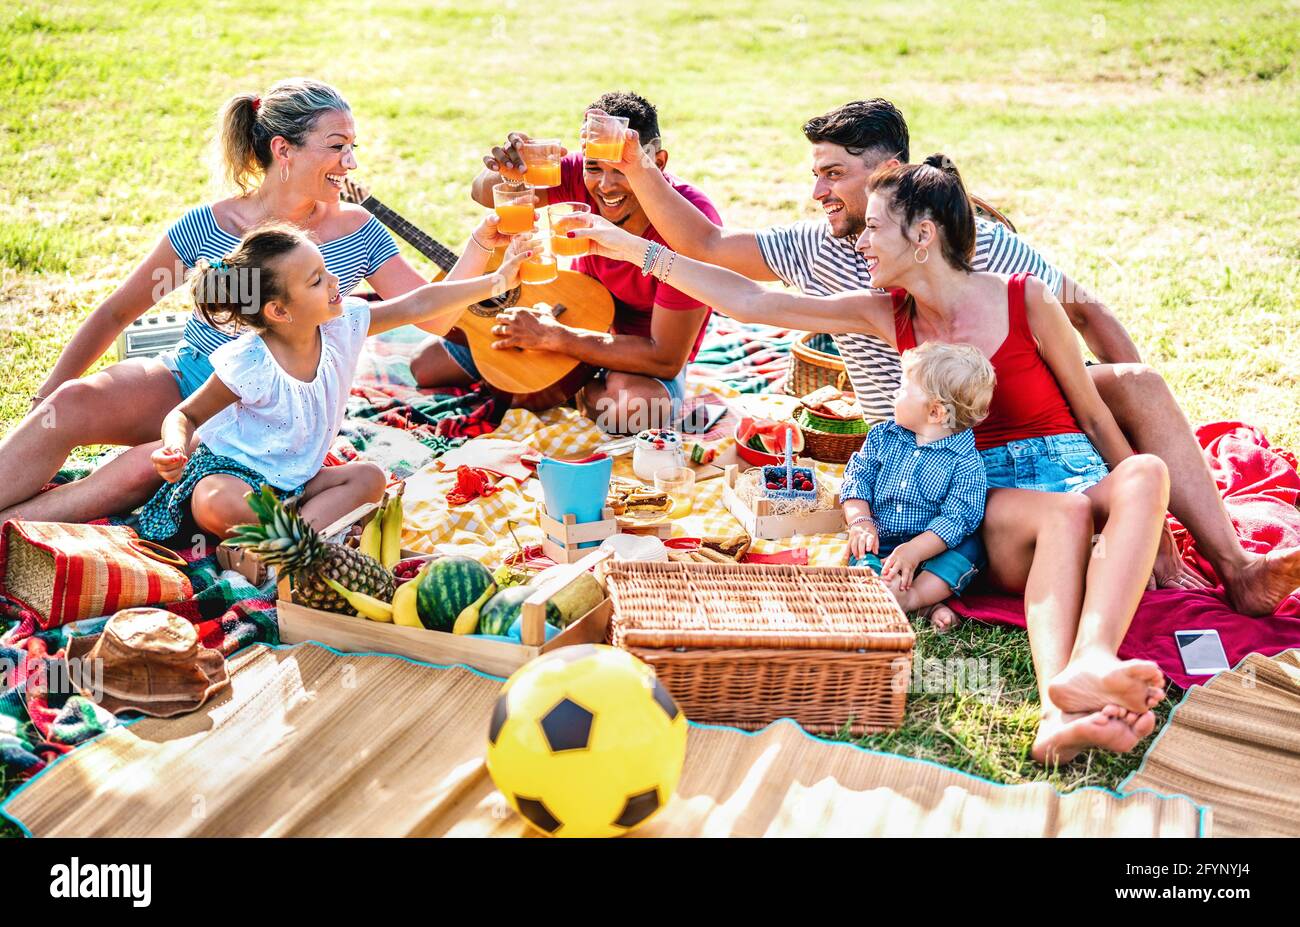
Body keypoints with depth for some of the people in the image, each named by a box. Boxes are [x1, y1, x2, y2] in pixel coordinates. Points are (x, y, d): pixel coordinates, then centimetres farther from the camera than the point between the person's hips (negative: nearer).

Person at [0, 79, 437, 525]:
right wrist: (49, 391, -4)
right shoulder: (207, 225, -6)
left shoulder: (358, 234, -4)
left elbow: (434, 316, -7)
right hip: (184, 379, 2)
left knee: (144, 468, -29)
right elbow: (116, 312, 3)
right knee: (71, 404, -28)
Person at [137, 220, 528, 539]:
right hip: (231, 469, -6)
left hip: (292, 480, 6)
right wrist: (177, 447, -36)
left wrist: (496, 281, -9)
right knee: (217, 508, -38)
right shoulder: (249, 366, -25)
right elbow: (185, 415, -12)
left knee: (370, 477, -13)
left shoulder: (342, 325, -10)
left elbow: (419, 305, -7)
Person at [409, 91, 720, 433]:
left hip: (647, 353, -4)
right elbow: (486, 195, -9)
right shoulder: (585, 177, -18)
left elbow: (666, 359, -33)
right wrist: (508, 172, -35)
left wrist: (551, 336, -31)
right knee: (428, 362, 2)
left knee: (635, 404, -42)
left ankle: (573, 392, -5)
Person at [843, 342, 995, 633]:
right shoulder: (882, 436, 5)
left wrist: (914, 550, -29)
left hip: (930, 547, -2)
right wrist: (861, 522, -13)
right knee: (862, 563, -28)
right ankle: (928, 604, -33)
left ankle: (913, 595, -32)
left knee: (969, 548, -28)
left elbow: (957, 517, -18)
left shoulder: (965, 462, -11)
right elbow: (857, 476, 5)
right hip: (879, 544, 2)